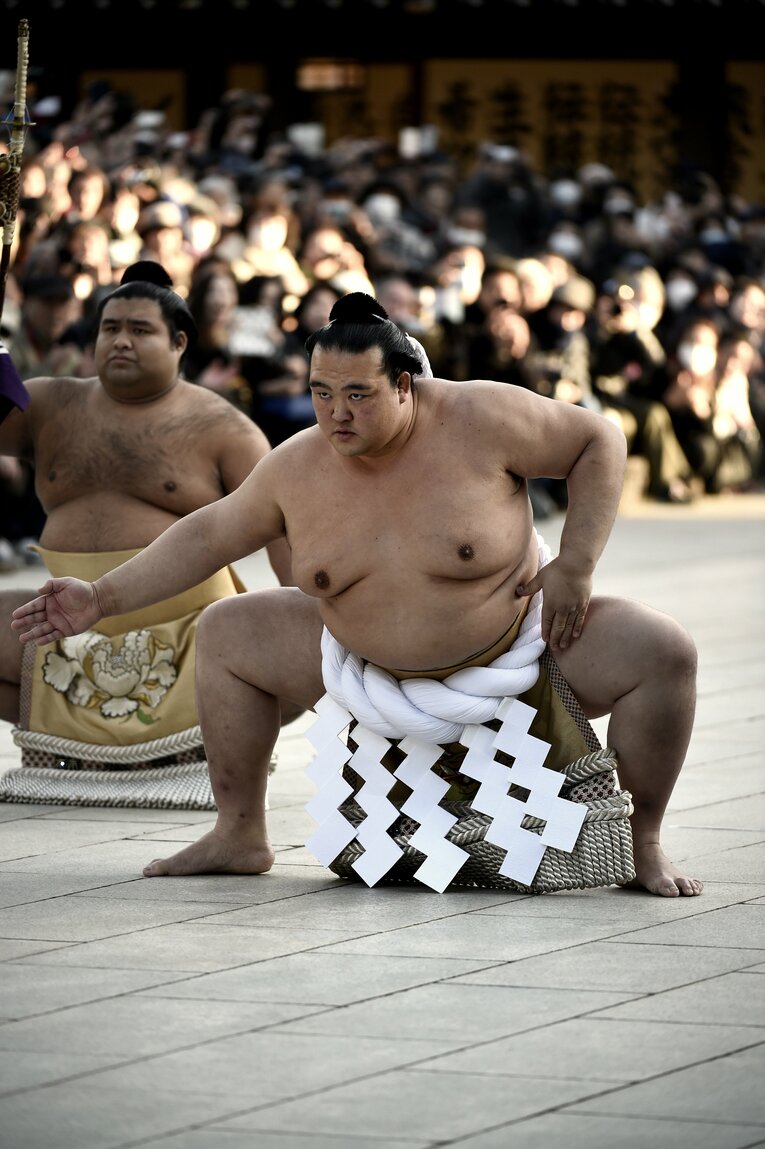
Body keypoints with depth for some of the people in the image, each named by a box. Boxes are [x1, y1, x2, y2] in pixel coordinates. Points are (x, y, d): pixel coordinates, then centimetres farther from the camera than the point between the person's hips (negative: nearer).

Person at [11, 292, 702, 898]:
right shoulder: (299, 468, -10)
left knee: (663, 652, -26)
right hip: (369, 664, 4)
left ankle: (644, 846, -6)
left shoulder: (481, 419, -22)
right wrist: (101, 599, 0)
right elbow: (209, 534, 3)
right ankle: (241, 836, 14)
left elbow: (600, 442, -12)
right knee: (224, 632, 2)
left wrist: (576, 564, -20)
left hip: (517, 649, -4)